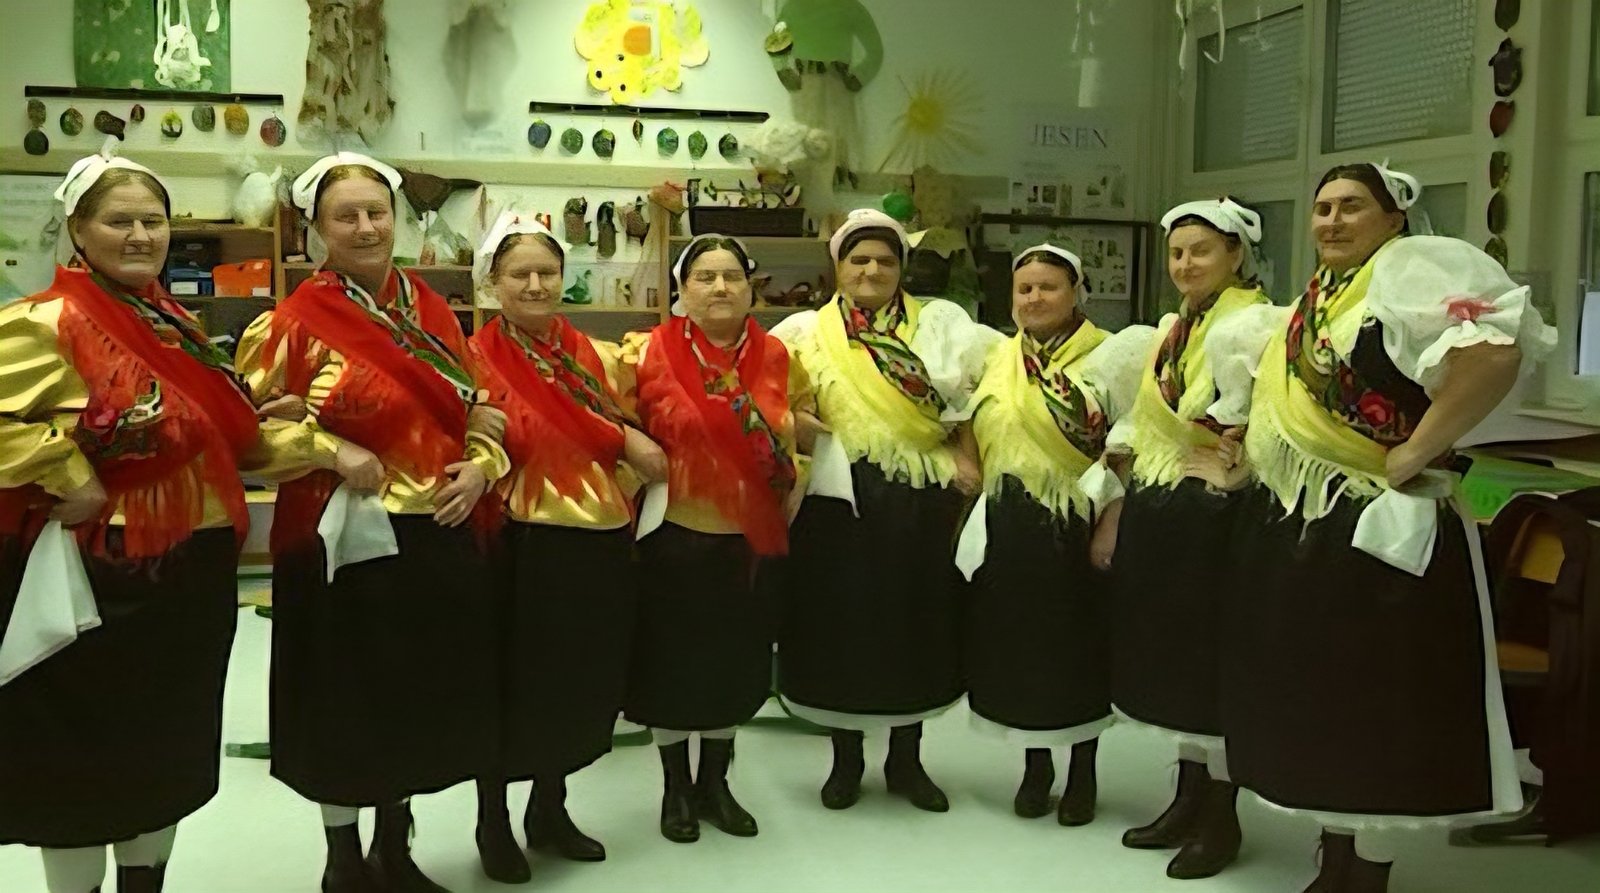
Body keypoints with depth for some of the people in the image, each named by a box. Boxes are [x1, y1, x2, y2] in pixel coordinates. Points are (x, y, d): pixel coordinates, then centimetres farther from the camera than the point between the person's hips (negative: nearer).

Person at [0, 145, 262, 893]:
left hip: (193, 569, 8)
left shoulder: (176, 324, 12)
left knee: (171, 747, 17)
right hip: (104, 577, -8)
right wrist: (72, 482, -21)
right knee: (87, 754, 5)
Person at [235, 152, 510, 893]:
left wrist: (480, 464, -3)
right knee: (349, 701, 6)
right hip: (348, 539, -5)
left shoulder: (431, 310, 9)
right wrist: (331, 452, -17)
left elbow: (476, 408, 15)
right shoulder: (298, 320, -7)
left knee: (424, 696, 13)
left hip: (441, 534, 5)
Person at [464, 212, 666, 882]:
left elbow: (636, 430, 16)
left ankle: (550, 811, 32)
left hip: (601, 539, 5)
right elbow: (523, 435, -19)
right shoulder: (479, 358, -5)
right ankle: (493, 825, 22)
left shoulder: (594, 355, 11)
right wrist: (617, 440, -16)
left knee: (582, 683, 14)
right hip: (525, 541, -5)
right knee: (514, 686, 5)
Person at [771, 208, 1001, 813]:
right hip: (840, 496, 0)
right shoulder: (805, 331, 8)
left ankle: (906, 760, 22)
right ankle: (845, 759, 22)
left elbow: (976, 391, 3)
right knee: (840, 623, 5)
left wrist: (968, 457, -7)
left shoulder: (939, 323, 8)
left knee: (916, 622, 7)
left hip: (923, 496, 1)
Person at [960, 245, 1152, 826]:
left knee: (1077, 647, 6)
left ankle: (1083, 772, 24)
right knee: (1016, 644, 9)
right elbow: (977, 432, 20)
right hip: (1008, 531, 4)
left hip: (1076, 526, -4)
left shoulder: (1109, 357, -4)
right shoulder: (997, 359, 10)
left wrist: (1113, 514, -13)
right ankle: (1035, 766, 27)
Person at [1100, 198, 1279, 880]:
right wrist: (1115, 514, 16)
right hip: (1154, 514, 8)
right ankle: (1188, 800, 27)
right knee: (1170, 656, 13)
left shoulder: (1254, 324, -10)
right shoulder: (1167, 331, 15)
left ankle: (1221, 817, 16)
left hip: (1214, 514, -8)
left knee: (1213, 658, 1)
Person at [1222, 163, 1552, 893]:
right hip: (1293, 525, 9)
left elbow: (1494, 354, -27)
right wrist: (1253, 452, 14)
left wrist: (1415, 452, -22)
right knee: (1317, 699, 14)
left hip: (1374, 527, -9)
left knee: (1373, 703, -2)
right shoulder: (1313, 300, 16)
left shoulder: (1410, 272, -9)